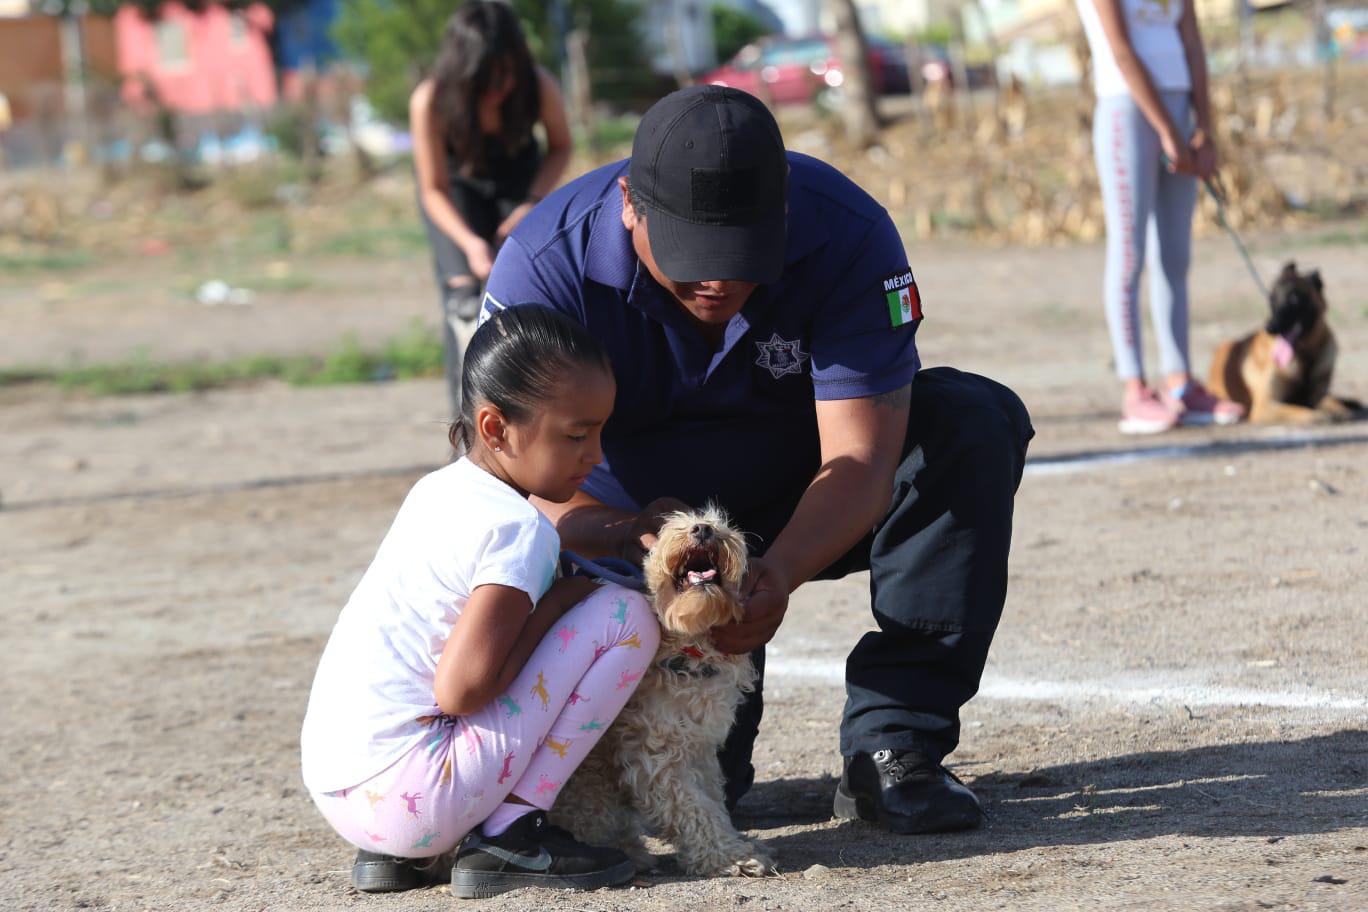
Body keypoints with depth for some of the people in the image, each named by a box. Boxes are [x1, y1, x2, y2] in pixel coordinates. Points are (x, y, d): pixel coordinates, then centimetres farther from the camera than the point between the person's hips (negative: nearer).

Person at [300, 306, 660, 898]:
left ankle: (397, 852, 17)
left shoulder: (438, 490, 14)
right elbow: (460, 689, -19)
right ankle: (511, 835, -5)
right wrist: (563, 598, -7)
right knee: (625, 616, -5)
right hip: (407, 796, -9)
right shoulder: (520, 531, -12)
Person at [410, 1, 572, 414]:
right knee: (463, 288, -16)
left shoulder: (539, 87, -32)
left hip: (517, 181, 1)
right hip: (456, 185, -1)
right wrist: (469, 241, -41)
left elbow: (560, 147, -9)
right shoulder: (429, 102, -37)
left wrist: (534, 202, -24)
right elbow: (434, 190, -25)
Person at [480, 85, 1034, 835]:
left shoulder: (845, 234, -26)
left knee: (974, 424, -27)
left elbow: (859, 458, -30)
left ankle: (891, 749, -24)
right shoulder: (545, 264, -26)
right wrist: (627, 539, -51)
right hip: (640, 516, -1)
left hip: (811, 524, 2)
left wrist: (779, 574, -50)